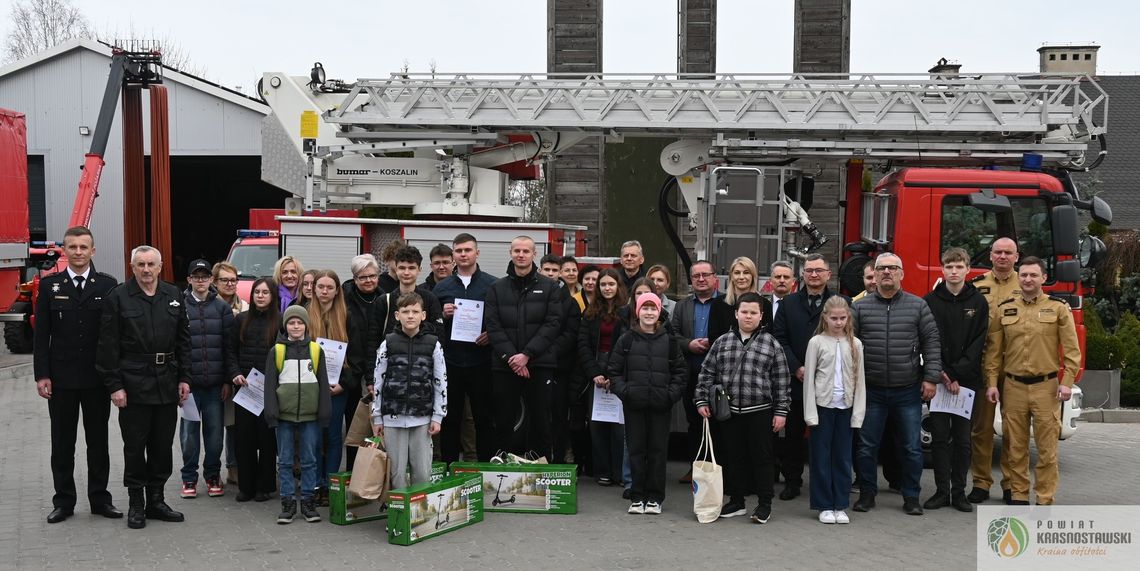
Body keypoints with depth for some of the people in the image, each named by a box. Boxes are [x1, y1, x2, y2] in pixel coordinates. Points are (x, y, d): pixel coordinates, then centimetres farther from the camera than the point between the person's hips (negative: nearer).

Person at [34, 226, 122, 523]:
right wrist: (42, 374, -6)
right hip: (61, 377, 0)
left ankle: (99, 498, 18)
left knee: (98, 441, 9)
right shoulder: (49, 285, 2)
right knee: (62, 443, 8)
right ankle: (63, 501, 17)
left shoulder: (108, 285, 1)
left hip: (97, 377, 0)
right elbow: (41, 334, 1)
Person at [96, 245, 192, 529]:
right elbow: (108, 346, -5)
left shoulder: (173, 295, 8)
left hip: (167, 384, 4)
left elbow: (183, 339, 11)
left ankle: (156, 500, 21)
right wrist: (114, 385, -10)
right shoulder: (118, 298, -3)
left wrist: (184, 378, 5)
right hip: (133, 384, -4)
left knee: (163, 446, 10)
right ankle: (136, 503, 14)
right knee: (135, 446, 3)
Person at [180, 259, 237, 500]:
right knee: (189, 431, 5)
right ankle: (189, 478, 17)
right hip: (189, 381, -1)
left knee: (215, 431, 6)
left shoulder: (222, 308, 5)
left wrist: (228, 379, 0)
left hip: (215, 382, 1)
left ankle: (212, 475, 20)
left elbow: (228, 345, 4)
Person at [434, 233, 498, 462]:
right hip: (450, 361, 2)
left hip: (480, 362, -2)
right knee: (450, 419, 6)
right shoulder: (442, 287, 11)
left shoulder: (492, 285, 4)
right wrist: (442, 315, -8)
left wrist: (492, 334, -12)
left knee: (485, 418, 3)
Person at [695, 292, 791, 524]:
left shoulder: (771, 344, 1)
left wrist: (781, 411, -3)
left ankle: (764, 504, 14)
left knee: (762, 457, 4)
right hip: (729, 411, 2)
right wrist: (701, 401, 2)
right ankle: (737, 501, 22)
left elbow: (782, 380, 0)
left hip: (760, 412, -2)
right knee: (733, 457, 10)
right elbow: (707, 373, 10)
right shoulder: (722, 342, 6)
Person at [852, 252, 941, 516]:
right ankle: (867, 494, 19)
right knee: (867, 446, 5)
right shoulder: (860, 307, 2)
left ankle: (911, 497, 18)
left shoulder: (918, 306, 2)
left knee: (912, 447, 6)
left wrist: (931, 378, -4)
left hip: (908, 391, 0)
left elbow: (931, 343, 2)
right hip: (872, 390, 0)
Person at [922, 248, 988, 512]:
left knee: (962, 438, 5)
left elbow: (977, 344, -2)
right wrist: (941, 375, -12)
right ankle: (942, 491, 10)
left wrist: (957, 375, -11)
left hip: (967, 381, 0)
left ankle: (959, 492, 12)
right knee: (939, 437, 2)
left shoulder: (978, 302, 4)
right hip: (938, 379, 0)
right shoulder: (930, 301, 3)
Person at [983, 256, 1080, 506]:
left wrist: (1067, 382, -8)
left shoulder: (1058, 308, 2)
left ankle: (1045, 501, 8)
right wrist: (992, 383, 1)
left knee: (1046, 448, 0)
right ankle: (1018, 496, 16)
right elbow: (994, 350, 7)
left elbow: (1071, 349, 0)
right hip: (1013, 386, 2)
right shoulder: (1003, 309, 7)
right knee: (1015, 447, 7)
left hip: (1046, 386, -2)